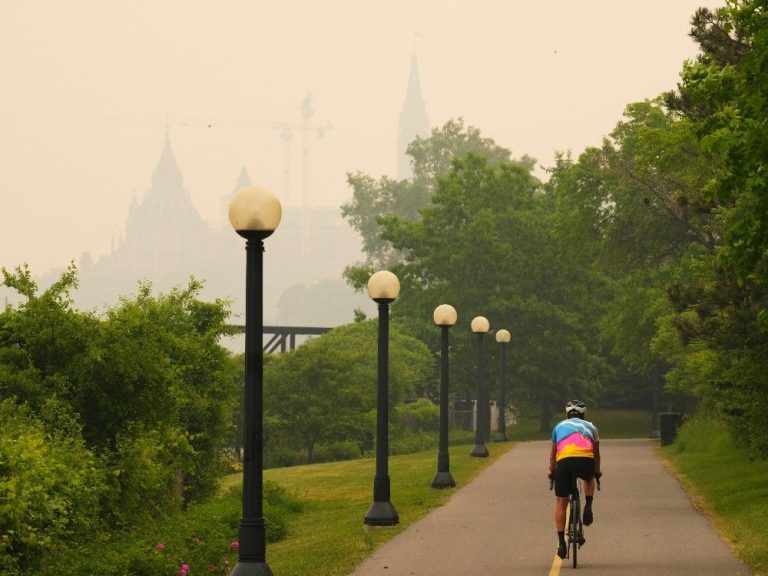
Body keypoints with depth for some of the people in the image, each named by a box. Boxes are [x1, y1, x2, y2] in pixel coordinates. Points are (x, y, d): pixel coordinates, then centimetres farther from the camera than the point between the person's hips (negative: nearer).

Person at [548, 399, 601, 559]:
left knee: (561, 502, 12)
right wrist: (597, 471, 56)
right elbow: (596, 453, 40)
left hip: (565, 461, 0)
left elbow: (552, 453, 40)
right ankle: (588, 507, 13)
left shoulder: (559, 426, 31)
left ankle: (561, 542, 6)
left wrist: (551, 471, 56)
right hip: (586, 461, 0)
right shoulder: (590, 426, 30)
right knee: (589, 479, 37)